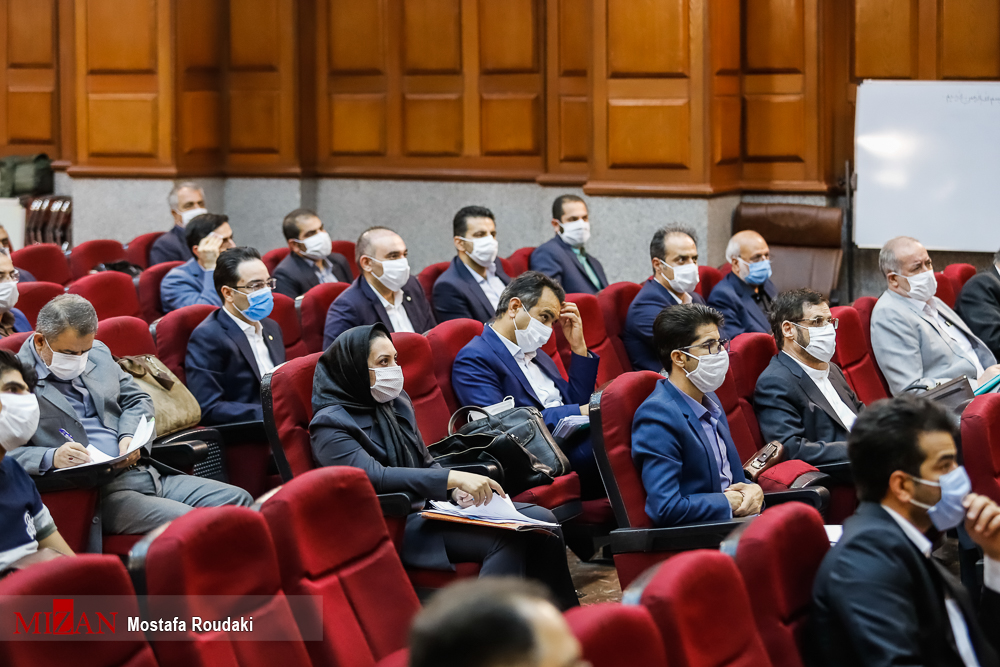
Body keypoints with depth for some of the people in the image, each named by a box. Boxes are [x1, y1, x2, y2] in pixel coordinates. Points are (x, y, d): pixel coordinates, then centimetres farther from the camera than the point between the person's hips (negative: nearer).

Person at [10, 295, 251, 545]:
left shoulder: (98, 353, 17)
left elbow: (137, 400, 25)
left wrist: (130, 436, 3)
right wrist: (50, 458, -27)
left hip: (145, 472, 8)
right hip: (96, 493, -7)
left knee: (237, 499, -8)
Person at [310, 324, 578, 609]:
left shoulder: (396, 402, 16)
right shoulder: (330, 426, -9)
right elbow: (374, 476, -23)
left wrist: (457, 490, -2)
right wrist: (454, 478, -28)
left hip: (433, 507, 8)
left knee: (542, 521, -10)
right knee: (505, 538, -28)